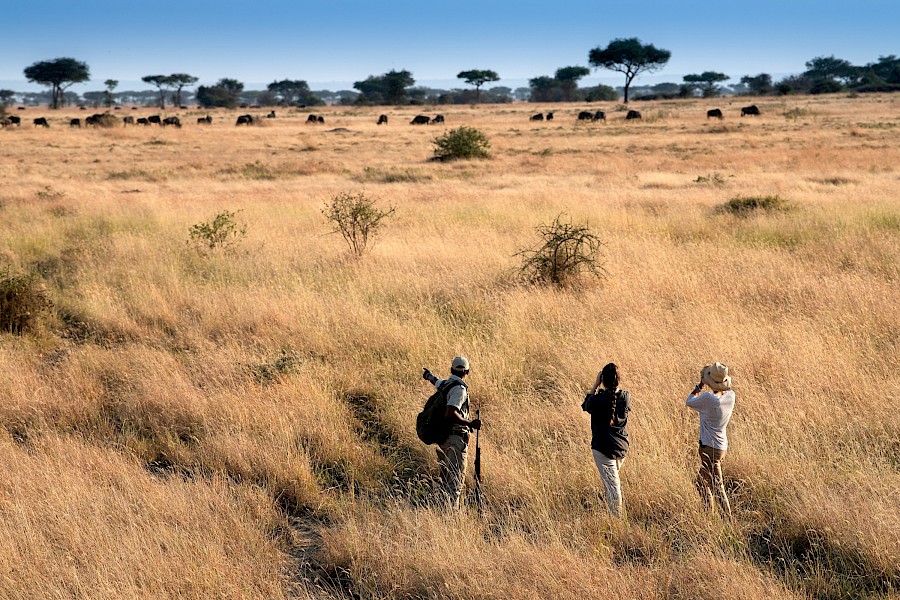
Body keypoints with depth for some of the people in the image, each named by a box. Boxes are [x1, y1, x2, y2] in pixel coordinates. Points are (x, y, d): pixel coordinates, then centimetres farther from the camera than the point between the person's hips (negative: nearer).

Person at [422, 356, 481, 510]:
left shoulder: (444, 384, 12)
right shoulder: (460, 389, -14)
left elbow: (435, 381, 38)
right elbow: (450, 414, -27)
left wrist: (428, 375, 60)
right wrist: (470, 423, -26)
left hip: (442, 438, 9)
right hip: (455, 439, -9)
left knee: (445, 478, 16)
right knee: (456, 480, -12)